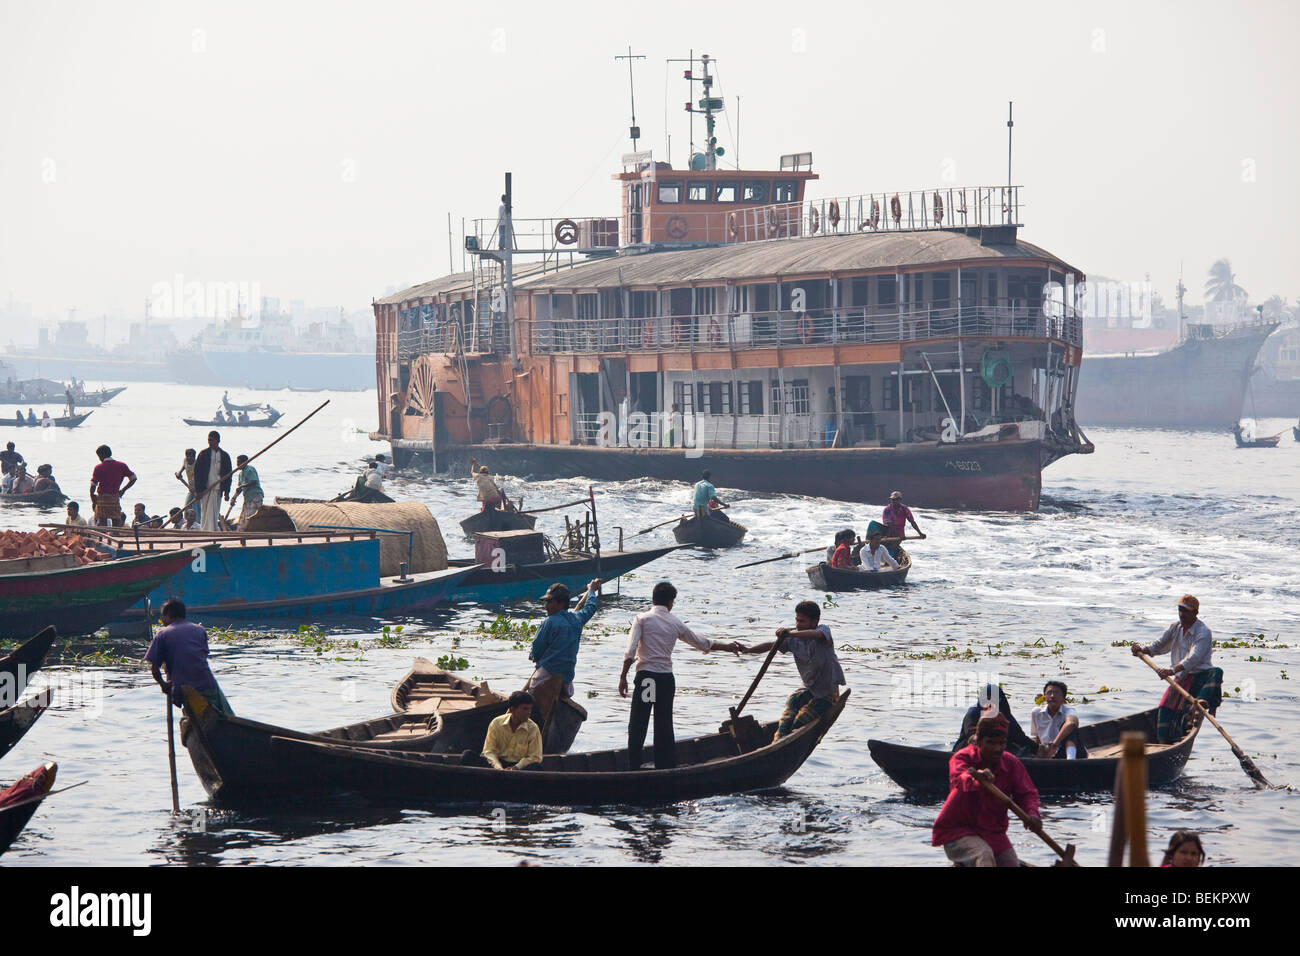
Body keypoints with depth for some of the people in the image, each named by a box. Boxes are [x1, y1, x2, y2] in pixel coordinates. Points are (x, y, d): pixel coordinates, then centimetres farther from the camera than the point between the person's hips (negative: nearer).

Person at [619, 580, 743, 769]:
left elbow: (630, 651, -12)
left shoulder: (642, 619, -2)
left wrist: (623, 677, -6)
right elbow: (702, 643, 21)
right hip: (667, 679, 3)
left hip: (645, 677, -3)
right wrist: (726, 647, 36)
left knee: (637, 727, -2)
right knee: (664, 727, 11)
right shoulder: (676, 624, 8)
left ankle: (633, 770, -8)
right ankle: (666, 769, 11)